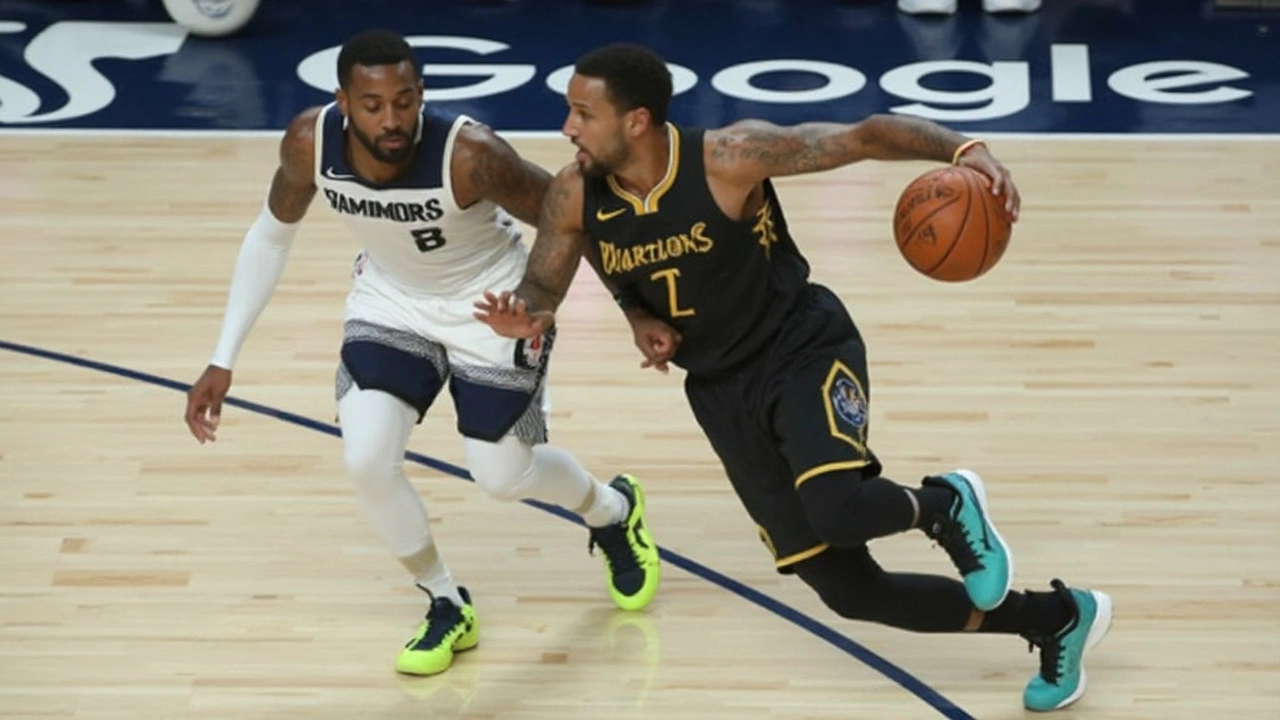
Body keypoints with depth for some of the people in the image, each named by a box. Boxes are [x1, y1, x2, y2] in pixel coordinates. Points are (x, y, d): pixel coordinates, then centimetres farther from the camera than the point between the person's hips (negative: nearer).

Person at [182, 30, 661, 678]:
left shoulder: (469, 154, -37)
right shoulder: (310, 143, -24)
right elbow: (270, 236, -6)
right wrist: (223, 361, -8)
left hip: (492, 307, -3)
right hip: (390, 301, 3)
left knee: (503, 475, 5)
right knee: (368, 462, -15)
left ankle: (615, 513, 42)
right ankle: (448, 608, 12)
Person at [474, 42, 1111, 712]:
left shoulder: (731, 157, -23)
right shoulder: (574, 196, -11)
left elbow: (865, 135, -19)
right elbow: (540, 289, 3)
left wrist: (963, 149, -35)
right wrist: (524, 316, -21)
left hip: (803, 350, -5)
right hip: (722, 391, 5)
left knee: (839, 511, -36)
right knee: (847, 589, 3)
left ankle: (946, 505, 2)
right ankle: (1056, 619, 23)